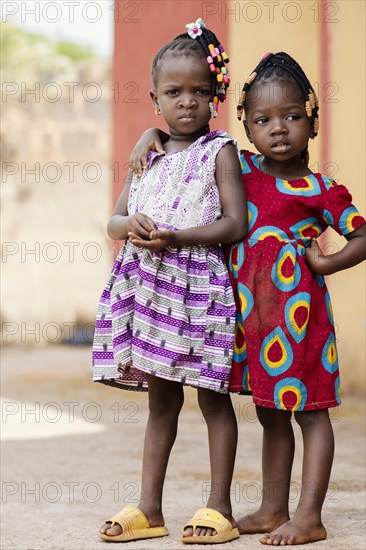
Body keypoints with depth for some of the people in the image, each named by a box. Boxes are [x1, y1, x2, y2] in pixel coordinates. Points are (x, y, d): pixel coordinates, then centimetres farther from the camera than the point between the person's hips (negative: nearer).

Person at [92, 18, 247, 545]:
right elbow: (114, 221, 14)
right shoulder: (148, 155, 14)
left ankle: (219, 508, 7)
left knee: (212, 397, 0)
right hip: (149, 283, 5)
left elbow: (236, 223, -10)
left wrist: (176, 236, -21)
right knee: (161, 399, 11)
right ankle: (149, 509, 16)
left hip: (198, 284, -5)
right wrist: (131, 226, -10)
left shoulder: (219, 152, -2)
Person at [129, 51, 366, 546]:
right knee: (270, 414, 15)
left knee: (308, 409, -1)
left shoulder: (319, 190, -7)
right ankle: (273, 510, 23)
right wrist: (153, 135, 5)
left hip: (296, 305, -6)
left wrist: (326, 263, -12)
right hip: (249, 307, 6)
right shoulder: (242, 169, 9)